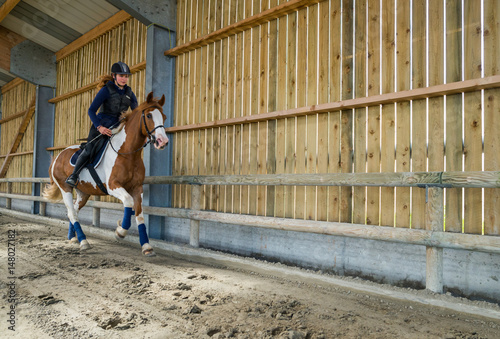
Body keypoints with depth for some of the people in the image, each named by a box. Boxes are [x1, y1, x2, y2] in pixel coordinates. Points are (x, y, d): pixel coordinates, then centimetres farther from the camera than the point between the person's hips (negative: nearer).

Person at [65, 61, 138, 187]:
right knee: (90, 150, -17)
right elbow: (91, 111, -10)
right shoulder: (106, 90, -7)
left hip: (118, 127, 5)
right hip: (101, 126, -5)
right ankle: (73, 175, -1)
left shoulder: (129, 93, 7)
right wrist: (99, 127, -24)